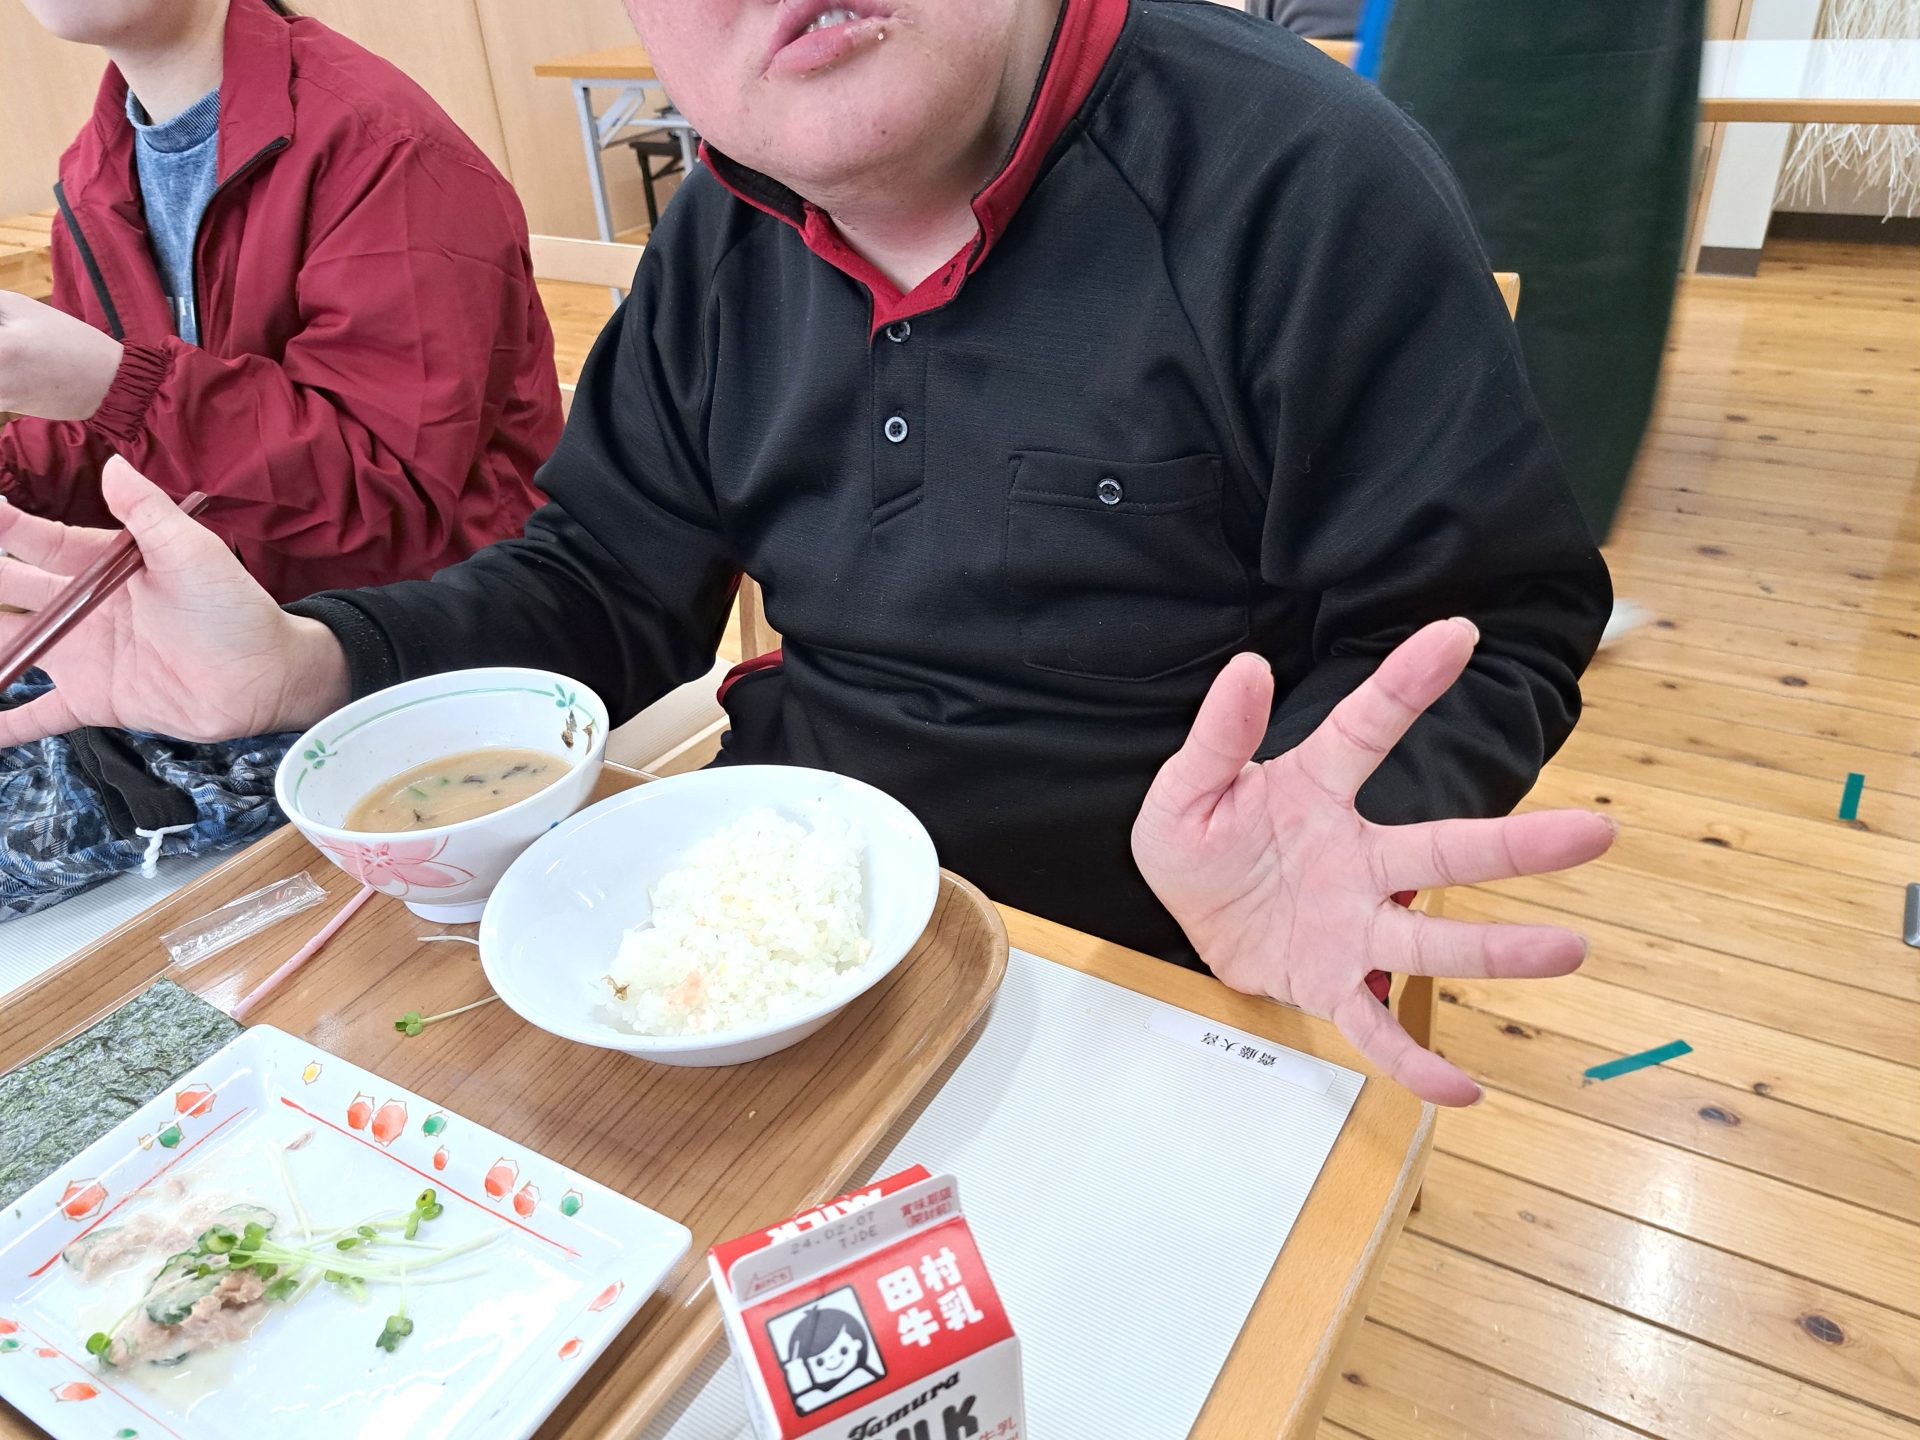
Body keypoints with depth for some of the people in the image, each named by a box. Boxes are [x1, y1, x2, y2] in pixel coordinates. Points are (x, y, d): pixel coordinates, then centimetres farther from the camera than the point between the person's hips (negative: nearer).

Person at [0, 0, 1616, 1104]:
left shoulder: (1300, 177, -15)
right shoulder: (720, 243, 4)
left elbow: (1493, 624, -13)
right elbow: (604, 588, 8)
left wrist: (1327, 854, -35)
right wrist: (297, 664, -9)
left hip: (1113, 981, -4)